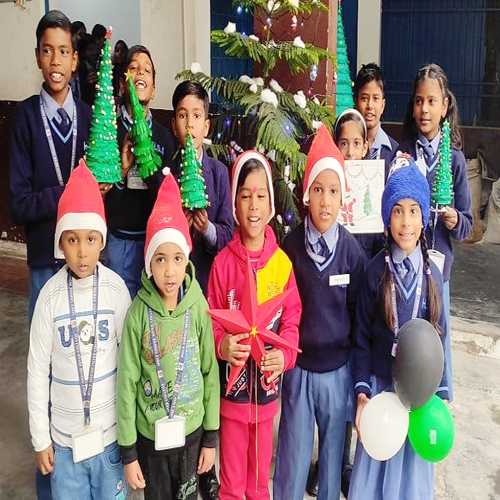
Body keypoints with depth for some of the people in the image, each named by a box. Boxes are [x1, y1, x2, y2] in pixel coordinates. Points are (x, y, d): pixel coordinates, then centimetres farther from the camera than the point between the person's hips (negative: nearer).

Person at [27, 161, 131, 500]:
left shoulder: (116, 289, -12)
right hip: (64, 433, 0)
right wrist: (40, 438, 1)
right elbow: (38, 371, -3)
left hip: (110, 428, 0)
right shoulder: (51, 295, -12)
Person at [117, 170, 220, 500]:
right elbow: (127, 383, -9)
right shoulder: (139, 313, -15)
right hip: (149, 434, -1)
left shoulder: (198, 307, -12)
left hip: (191, 431, 1)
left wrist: (211, 437, 1)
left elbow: (210, 373, -4)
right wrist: (128, 452, -5)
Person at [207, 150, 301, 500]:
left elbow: (292, 318, -2)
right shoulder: (223, 262, -9)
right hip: (232, 388, -1)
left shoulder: (282, 262, -6)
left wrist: (285, 354, -19)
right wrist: (222, 344, -23)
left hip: (268, 389, 1)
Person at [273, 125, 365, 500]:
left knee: (333, 448, 16)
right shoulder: (291, 246, -8)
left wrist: (356, 362, 6)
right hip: (298, 366, 0)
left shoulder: (352, 250, -7)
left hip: (338, 368, 1)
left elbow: (359, 310, 2)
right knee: (293, 453, 9)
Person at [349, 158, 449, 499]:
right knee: (374, 472, 12)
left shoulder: (432, 274, -3)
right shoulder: (376, 270, -8)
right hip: (381, 386, -1)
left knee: (412, 471, 15)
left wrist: (441, 394, 2)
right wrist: (362, 390, -9)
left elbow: (440, 337, 4)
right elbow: (362, 336, -3)